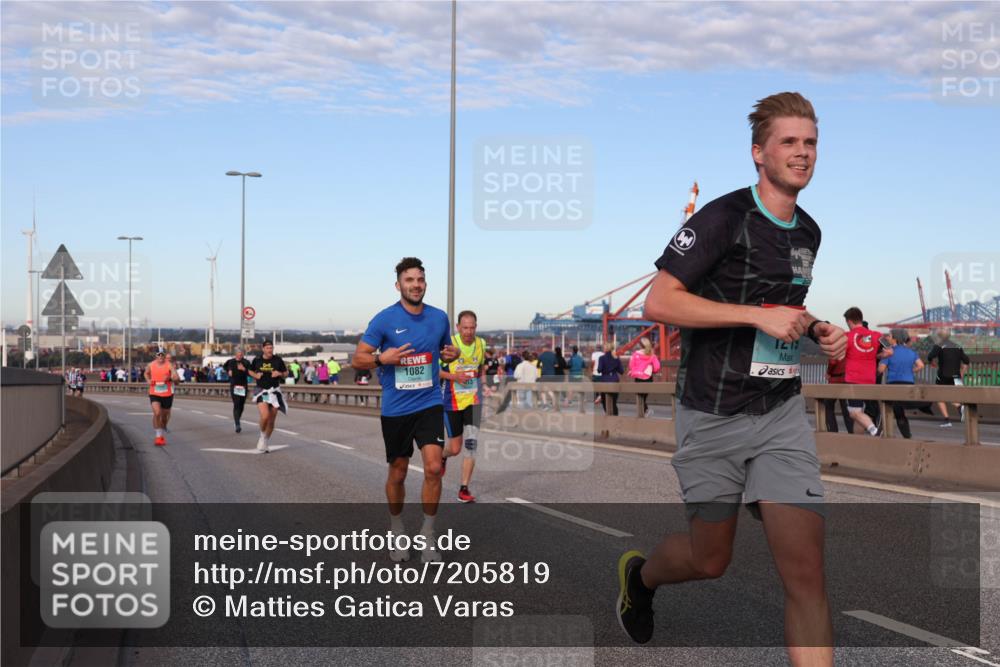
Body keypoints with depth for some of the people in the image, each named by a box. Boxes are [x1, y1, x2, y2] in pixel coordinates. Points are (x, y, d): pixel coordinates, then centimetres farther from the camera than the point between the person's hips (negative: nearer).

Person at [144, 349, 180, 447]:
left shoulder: (169, 365, -7)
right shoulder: (151, 365, 0)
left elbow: (176, 378, -12)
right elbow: (146, 373, 21)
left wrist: (170, 377, -32)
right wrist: (148, 381, 2)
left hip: (167, 394, 0)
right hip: (154, 394, 0)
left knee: (165, 415, 13)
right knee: (157, 413, -20)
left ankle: (163, 434, 37)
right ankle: (158, 436, -12)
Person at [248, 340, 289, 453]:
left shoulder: (278, 360, -2)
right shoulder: (257, 360, -1)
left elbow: (286, 373, 7)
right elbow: (250, 371, 16)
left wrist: (279, 373, -14)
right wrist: (255, 375, -5)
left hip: (274, 391, 1)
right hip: (261, 391, -1)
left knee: (271, 420, 7)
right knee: (265, 416, -22)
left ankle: (266, 442, 28)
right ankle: (262, 436, 7)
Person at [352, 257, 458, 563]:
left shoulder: (439, 317, 4)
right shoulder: (384, 319, -7)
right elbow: (357, 359, -4)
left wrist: (452, 354, -3)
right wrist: (382, 358, -23)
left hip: (429, 404, 2)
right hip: (395, 408, -1)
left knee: (434, 467, -14)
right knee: (397, 473, 9)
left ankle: (428, 534, 1)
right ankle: (397, 531, 31)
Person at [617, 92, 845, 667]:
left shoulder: (809, 232, 12)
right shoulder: (724, 217, -11)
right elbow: (659, 302, -18)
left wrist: (817, 331, 7)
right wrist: (758, 315, -21)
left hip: (783, 413, 5)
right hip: (715, 418, -5)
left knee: (806, 570, -8)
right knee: (710, 560, 11)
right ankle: (640, 574, 46)